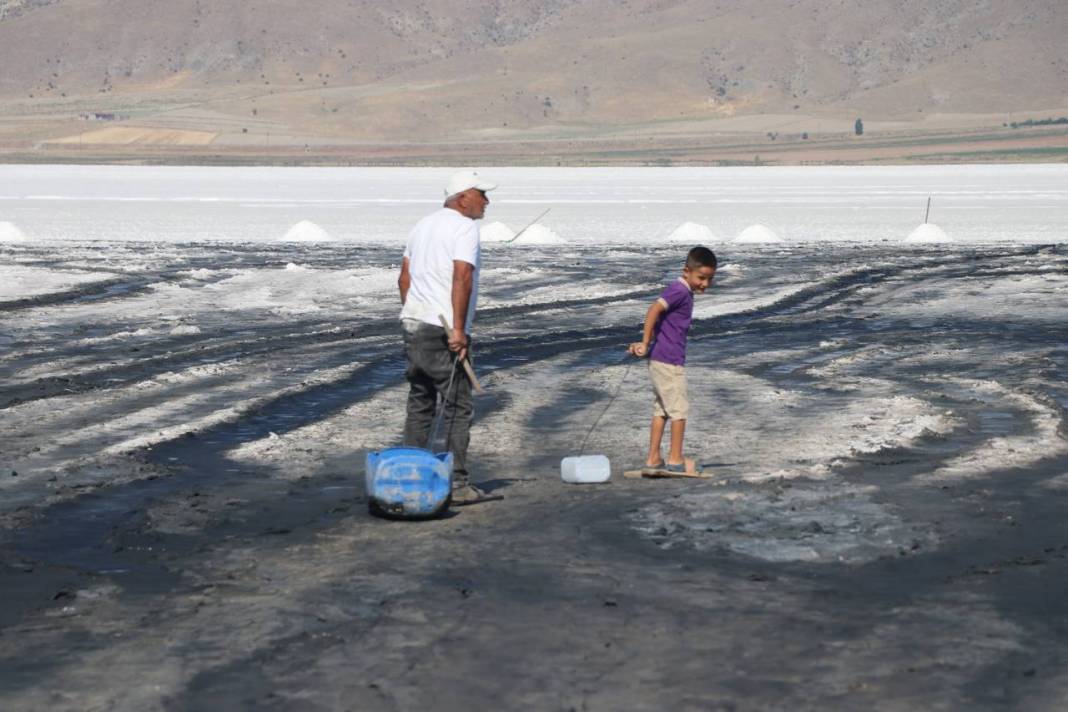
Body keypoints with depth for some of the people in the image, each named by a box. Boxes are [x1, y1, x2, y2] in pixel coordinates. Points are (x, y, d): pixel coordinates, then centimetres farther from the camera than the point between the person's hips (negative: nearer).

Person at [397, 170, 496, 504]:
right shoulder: (464, 227, -9)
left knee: (419, 404, 14)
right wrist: (458, 329, -21)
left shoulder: (423, 225, 17)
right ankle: (457, 484, -4)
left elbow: (404, 279, 19)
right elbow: (462, 278, -20)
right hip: (443, 331, -8)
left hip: (413, 324, 8)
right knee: (458, 407, -3)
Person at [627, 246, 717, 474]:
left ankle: (653, 458, 17)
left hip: (659, 360, 10)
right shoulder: (679, 291, -16)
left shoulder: (683, 292, 15)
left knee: (661, 409, 13)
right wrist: (646, 344, -24)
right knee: (679, 409, -1)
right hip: (669, 361, -10)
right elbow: (654, 310, -28)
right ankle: (676, 459, 5)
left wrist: (645, 344, 6)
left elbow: (660, 321, 17)